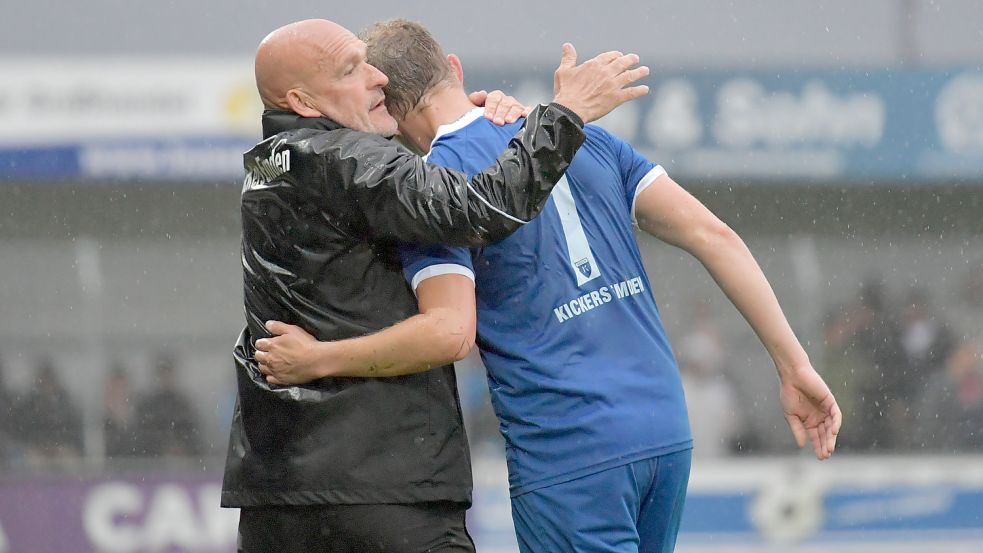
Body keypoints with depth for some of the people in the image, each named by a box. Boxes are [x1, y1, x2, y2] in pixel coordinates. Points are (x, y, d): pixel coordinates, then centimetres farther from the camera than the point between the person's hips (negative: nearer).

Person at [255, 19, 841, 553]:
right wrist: (795, 363, 9)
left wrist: (318, 360, -7)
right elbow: (713, 235, 8)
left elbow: (450, 332, -17)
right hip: (667, 433, 7)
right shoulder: (584, 138, 13)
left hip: (568, 456, -7)